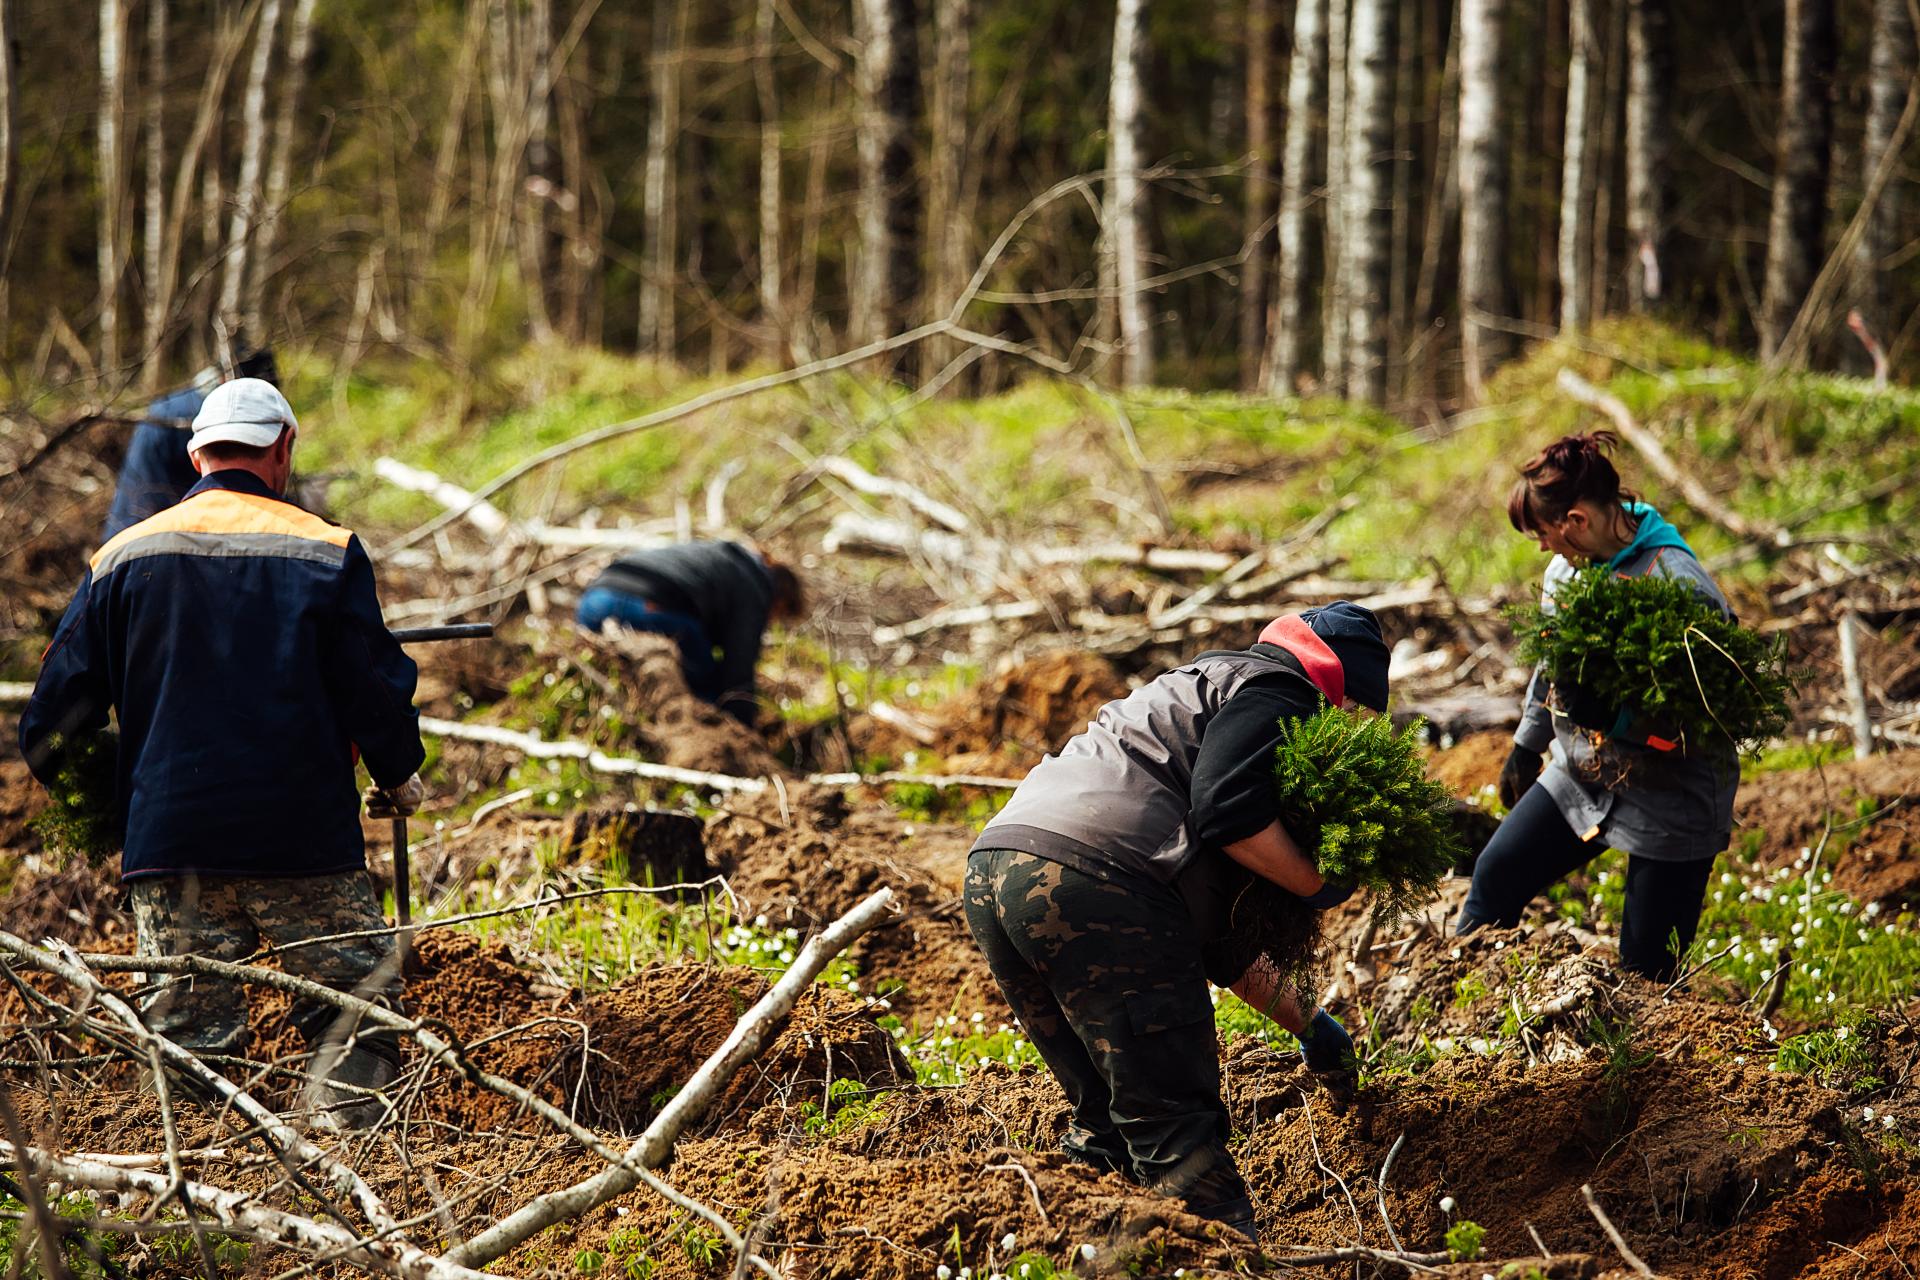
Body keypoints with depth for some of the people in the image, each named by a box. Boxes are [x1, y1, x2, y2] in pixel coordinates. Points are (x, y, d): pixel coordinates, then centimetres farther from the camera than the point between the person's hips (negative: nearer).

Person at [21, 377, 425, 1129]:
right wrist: (399, 777, 18)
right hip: (304, 841, -2)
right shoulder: (326, 553, -2)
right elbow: (375, 685, 1)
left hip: (168, 840, 2)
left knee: (187, 1028, 6)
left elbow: (61, 702, 6)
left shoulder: (124, 558, 6)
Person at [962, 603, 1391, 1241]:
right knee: (1175, 1126, -8)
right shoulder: (1271, 690, 9)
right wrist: (1319, 886, 3)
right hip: (1089, 874, -9)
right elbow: (1228, 811, -12)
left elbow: (1214, 935, 40)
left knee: (1108, 1121, 19)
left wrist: (1306, 1024, 44)